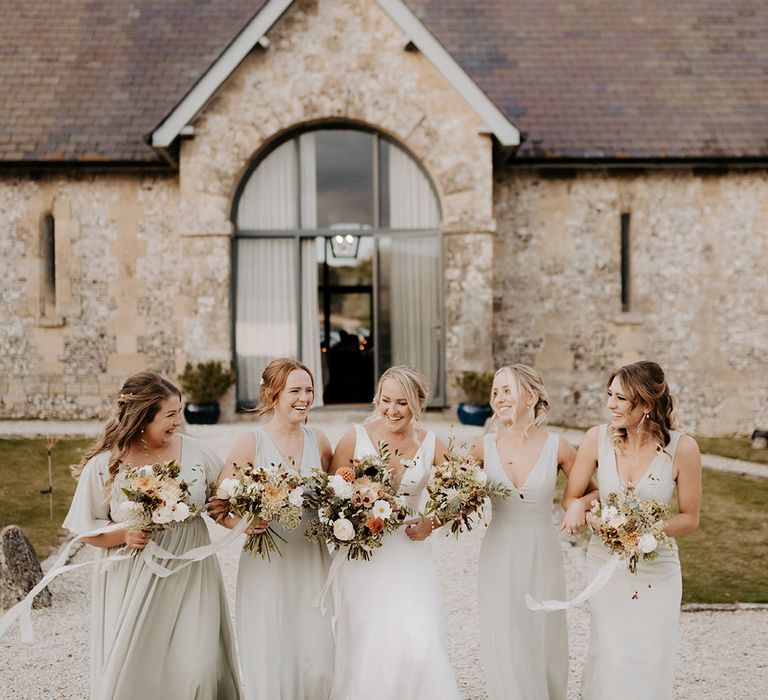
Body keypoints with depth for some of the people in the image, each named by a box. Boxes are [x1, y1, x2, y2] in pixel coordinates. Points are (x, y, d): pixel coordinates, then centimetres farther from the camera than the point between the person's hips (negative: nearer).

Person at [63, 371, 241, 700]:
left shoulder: (194, 450, 0)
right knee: (132, 672, 3)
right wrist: (124, 535, -18)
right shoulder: (104, 464, -7)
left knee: (197, 670, -4)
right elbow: (88, 529, 0)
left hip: (190, 577, 2)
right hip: (134, 583, -1)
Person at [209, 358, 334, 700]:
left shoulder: (318, 441, 5)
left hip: (311, 563, 3)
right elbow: (218, 505, -6)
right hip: (266, 565, -3)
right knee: (271, 662, 2)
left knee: (317, 662, 3)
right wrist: (241, 523, -24)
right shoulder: (250, 443, -8)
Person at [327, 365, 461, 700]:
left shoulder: (431, 444, 0)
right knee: (367, 647, 1)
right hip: (363, 556, -1)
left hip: (411, 555, 1)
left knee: (420, 646, -9)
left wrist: (431, 523, -9)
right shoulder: (355, 438, -5)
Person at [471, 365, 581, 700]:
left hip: (542, 556, 0)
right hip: (499, 557, 1)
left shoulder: (558, 448, -7)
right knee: (506, 648, 4)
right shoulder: (484, 446, -4)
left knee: (544, 644, 12)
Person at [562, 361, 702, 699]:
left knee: (650, 664, 8)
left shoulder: (682, 448, -15)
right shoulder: (598, 438, -11)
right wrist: (583, 504, -21)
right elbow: (571, 498, 2)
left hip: (657, 568, -1)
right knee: (611, 661, 5)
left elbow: (689, 518, -5)